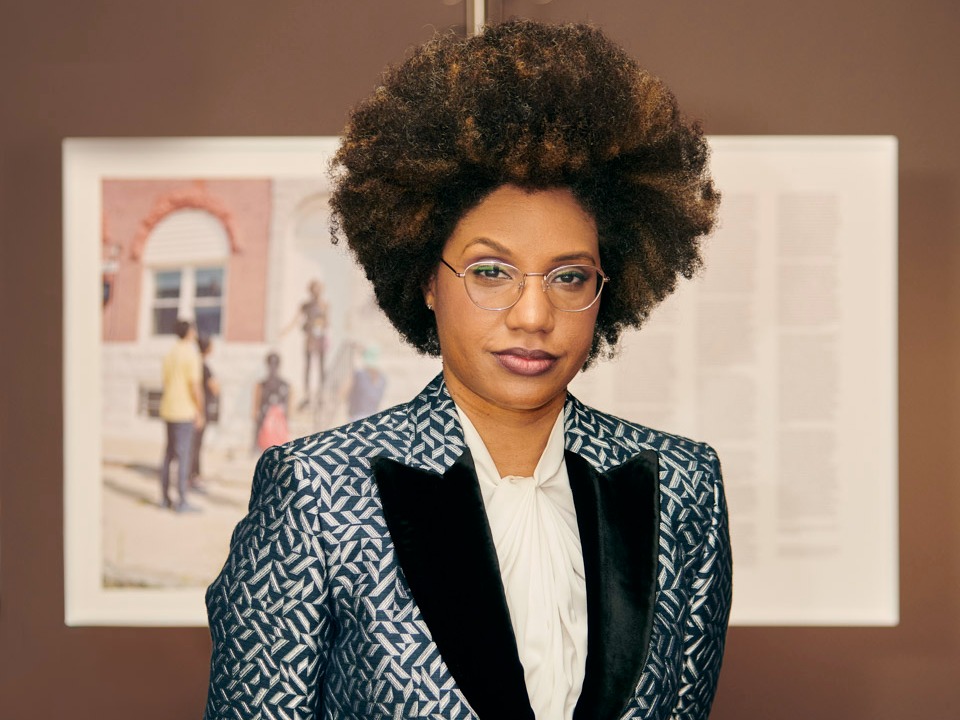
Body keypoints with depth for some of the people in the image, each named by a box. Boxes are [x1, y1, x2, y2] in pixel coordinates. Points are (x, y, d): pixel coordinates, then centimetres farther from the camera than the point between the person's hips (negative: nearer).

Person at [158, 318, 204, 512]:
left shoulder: (170, 354, 11)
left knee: (169, 453, 14)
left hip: (169, 409, 8)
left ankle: (165, 497, 17)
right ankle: (182, 501, -8)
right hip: (185, 412, -8)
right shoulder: (191, 354, -14)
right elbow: (194, 386, -17)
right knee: (184, 455, -7)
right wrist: (200, 413, -10)